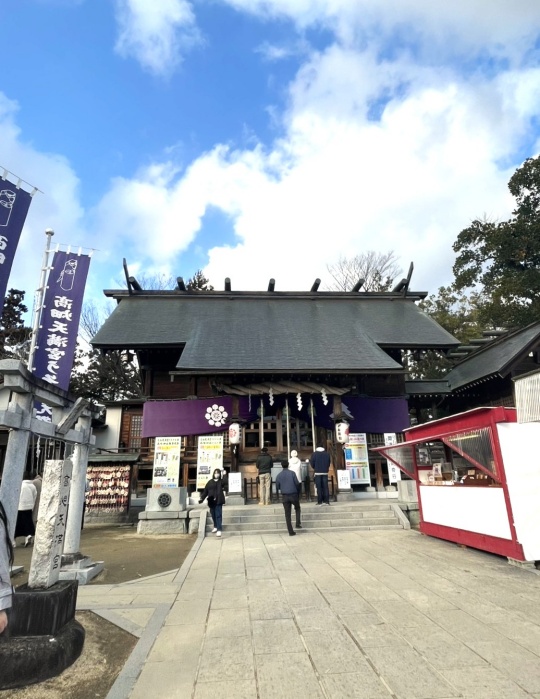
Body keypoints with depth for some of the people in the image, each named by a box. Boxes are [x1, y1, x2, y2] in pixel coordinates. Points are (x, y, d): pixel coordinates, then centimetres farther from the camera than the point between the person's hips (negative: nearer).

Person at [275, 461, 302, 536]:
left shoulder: (279, 475, 1)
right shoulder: (292, 473, -6)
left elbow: (277, 487, 5)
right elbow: (297, 483, -9)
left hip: (285, 496, 1)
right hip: (293, 494, -1)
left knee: (287, 514, 7)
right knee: (297, 509, 25)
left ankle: (291, 531, 7)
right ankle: (298, 523, 10)